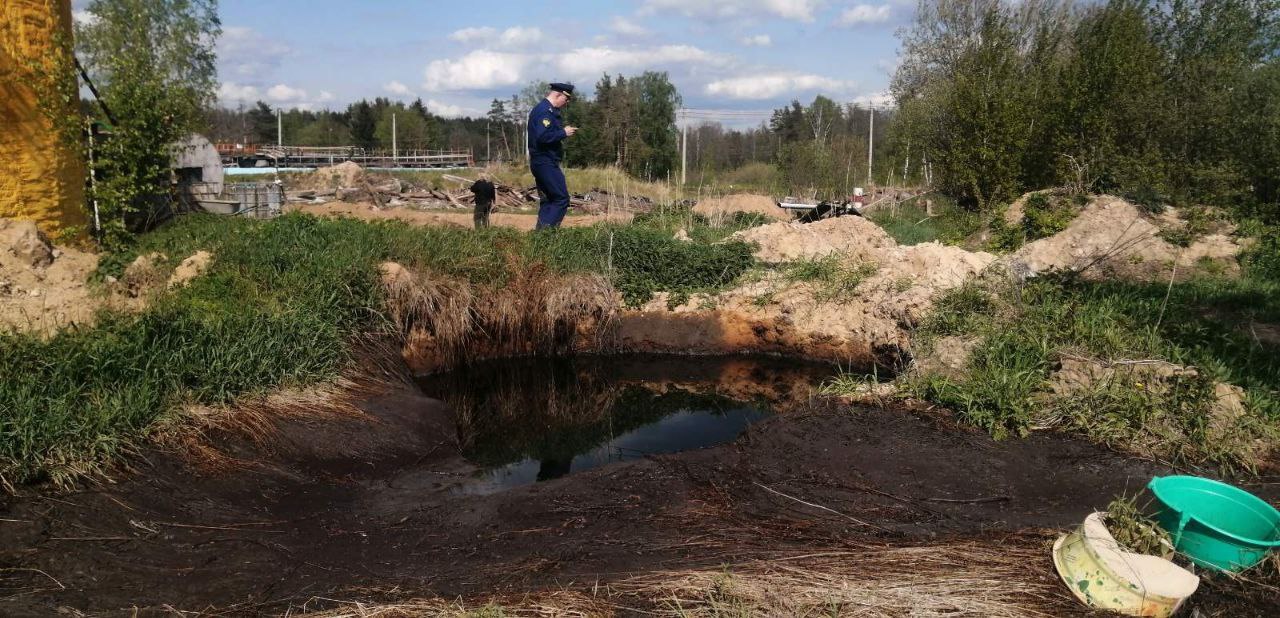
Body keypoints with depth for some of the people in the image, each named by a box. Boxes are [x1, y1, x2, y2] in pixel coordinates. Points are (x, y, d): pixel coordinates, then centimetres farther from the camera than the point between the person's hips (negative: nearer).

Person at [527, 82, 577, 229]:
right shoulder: (545, 111, -15)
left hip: (541, 162, 11)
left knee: (548, 200, 14)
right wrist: (563, 133, -16)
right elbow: (543, 137, -26)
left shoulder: (541, 108, 18)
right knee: (562, 199, -11)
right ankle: (546, 232, -14)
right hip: (546, 162, -11)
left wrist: (563, 131, 10)